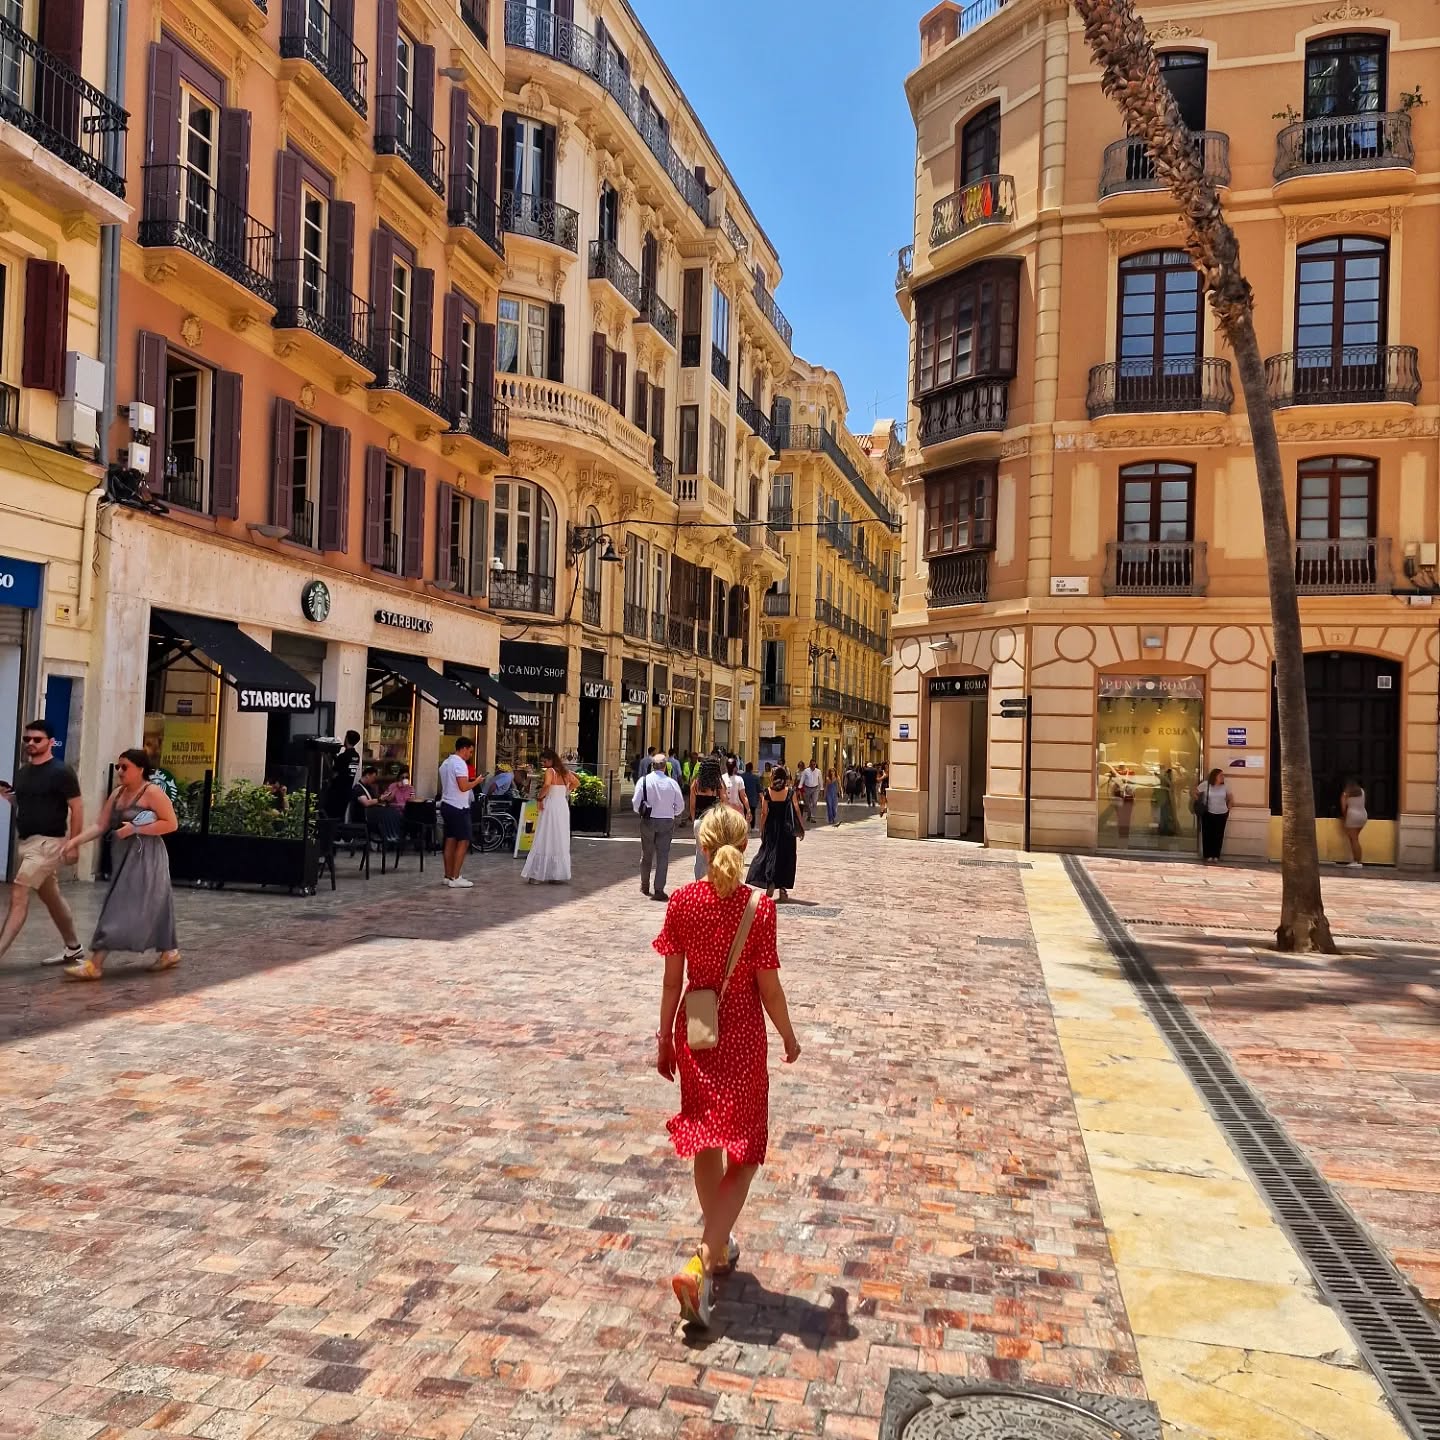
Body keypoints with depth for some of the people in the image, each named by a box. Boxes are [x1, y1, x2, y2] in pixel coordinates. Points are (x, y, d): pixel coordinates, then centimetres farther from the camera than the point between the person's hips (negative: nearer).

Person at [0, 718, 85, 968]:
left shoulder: (61, 772, -12)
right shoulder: (21, 772, 11)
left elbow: (77, 808, -12)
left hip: (47, 843, -9)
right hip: (24, 841, 9)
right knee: (51, 897, 16)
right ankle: (74, 949, 27)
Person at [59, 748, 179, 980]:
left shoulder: (152, 792, -10)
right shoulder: (117, 793, 12)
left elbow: (171, 824, -15)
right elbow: (101, 826, 8)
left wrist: (136, 829, -18)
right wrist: (76, 840, -7)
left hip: (145, 859, -8)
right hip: (125, 858, 8)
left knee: (124, 907, -10)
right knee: (149, 907, 13)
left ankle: (95, 964, -11)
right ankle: (169, 952, 25)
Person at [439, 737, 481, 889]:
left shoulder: (445, 763, 15)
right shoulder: (460, 763, -15)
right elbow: (463, 787, -23)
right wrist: (476, 782, -7)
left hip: (446, 805, 9)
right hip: (458, 807, -9)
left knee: (450, 841, 11)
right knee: (463, 842, -5)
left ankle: (447, 876, 14)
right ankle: (455, 878, -7)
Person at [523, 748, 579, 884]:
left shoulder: (550, 771, -10)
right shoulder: (564, 772, 11)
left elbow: (547, 785, -28)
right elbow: (576, 783, 27)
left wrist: (540, 798, -16)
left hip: (551, 806, -7)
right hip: (563, 806, 7)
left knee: (545, 841, -3)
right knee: (561, 841, 11)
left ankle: (538, 875, -2)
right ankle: (561, 874, 15)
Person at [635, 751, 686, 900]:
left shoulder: (644, 780, -9)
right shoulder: (671, 782, -7)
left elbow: (636, 802, -7)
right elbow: (680, 805, -2)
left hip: (648, 820, 1)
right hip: (667, 821, -1)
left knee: (646, 854, 16)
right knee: (663, 855, 3)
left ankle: (644, 886, 30)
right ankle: (659, 889, 0)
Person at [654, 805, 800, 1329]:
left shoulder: (682, 902, -8)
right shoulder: (758, 907, -16)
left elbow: (673, 981, -3)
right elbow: (769, 987, -11)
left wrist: (665, 1039, 9)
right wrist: (788, 1036, 5)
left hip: (694, 1034, 3)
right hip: (741, 1037, -3)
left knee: (705, 1142, 20)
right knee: (743, 1150, 9)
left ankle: (718, 1247, 37)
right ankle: (699, 1264, -5)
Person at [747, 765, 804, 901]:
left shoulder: (767, 793, -5)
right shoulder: (790, 792, -5)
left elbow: (764, 813, -4)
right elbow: (797, 811, -6)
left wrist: (761, 831, 5)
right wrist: (801, 828, 2)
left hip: (771, 829, 0)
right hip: (787, 829, 0)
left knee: (769, 853, 10)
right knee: (786, 856, 8)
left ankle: (770, 882, -8)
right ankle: (783, 887, 8)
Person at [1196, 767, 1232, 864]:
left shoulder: (1225, 786, -1)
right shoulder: (1206, 785, -10)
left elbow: (1229, 798, 13)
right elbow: (1196, 792, 1)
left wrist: (1228, 808, 10)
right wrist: (1199, 803, 0)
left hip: (1222, 814, 2)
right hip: (1208, 813, -2)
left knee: (1219, 835, 3)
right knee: (1208, 834, 1)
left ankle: (1216, 856, 12)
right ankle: (1208, 856, 9)